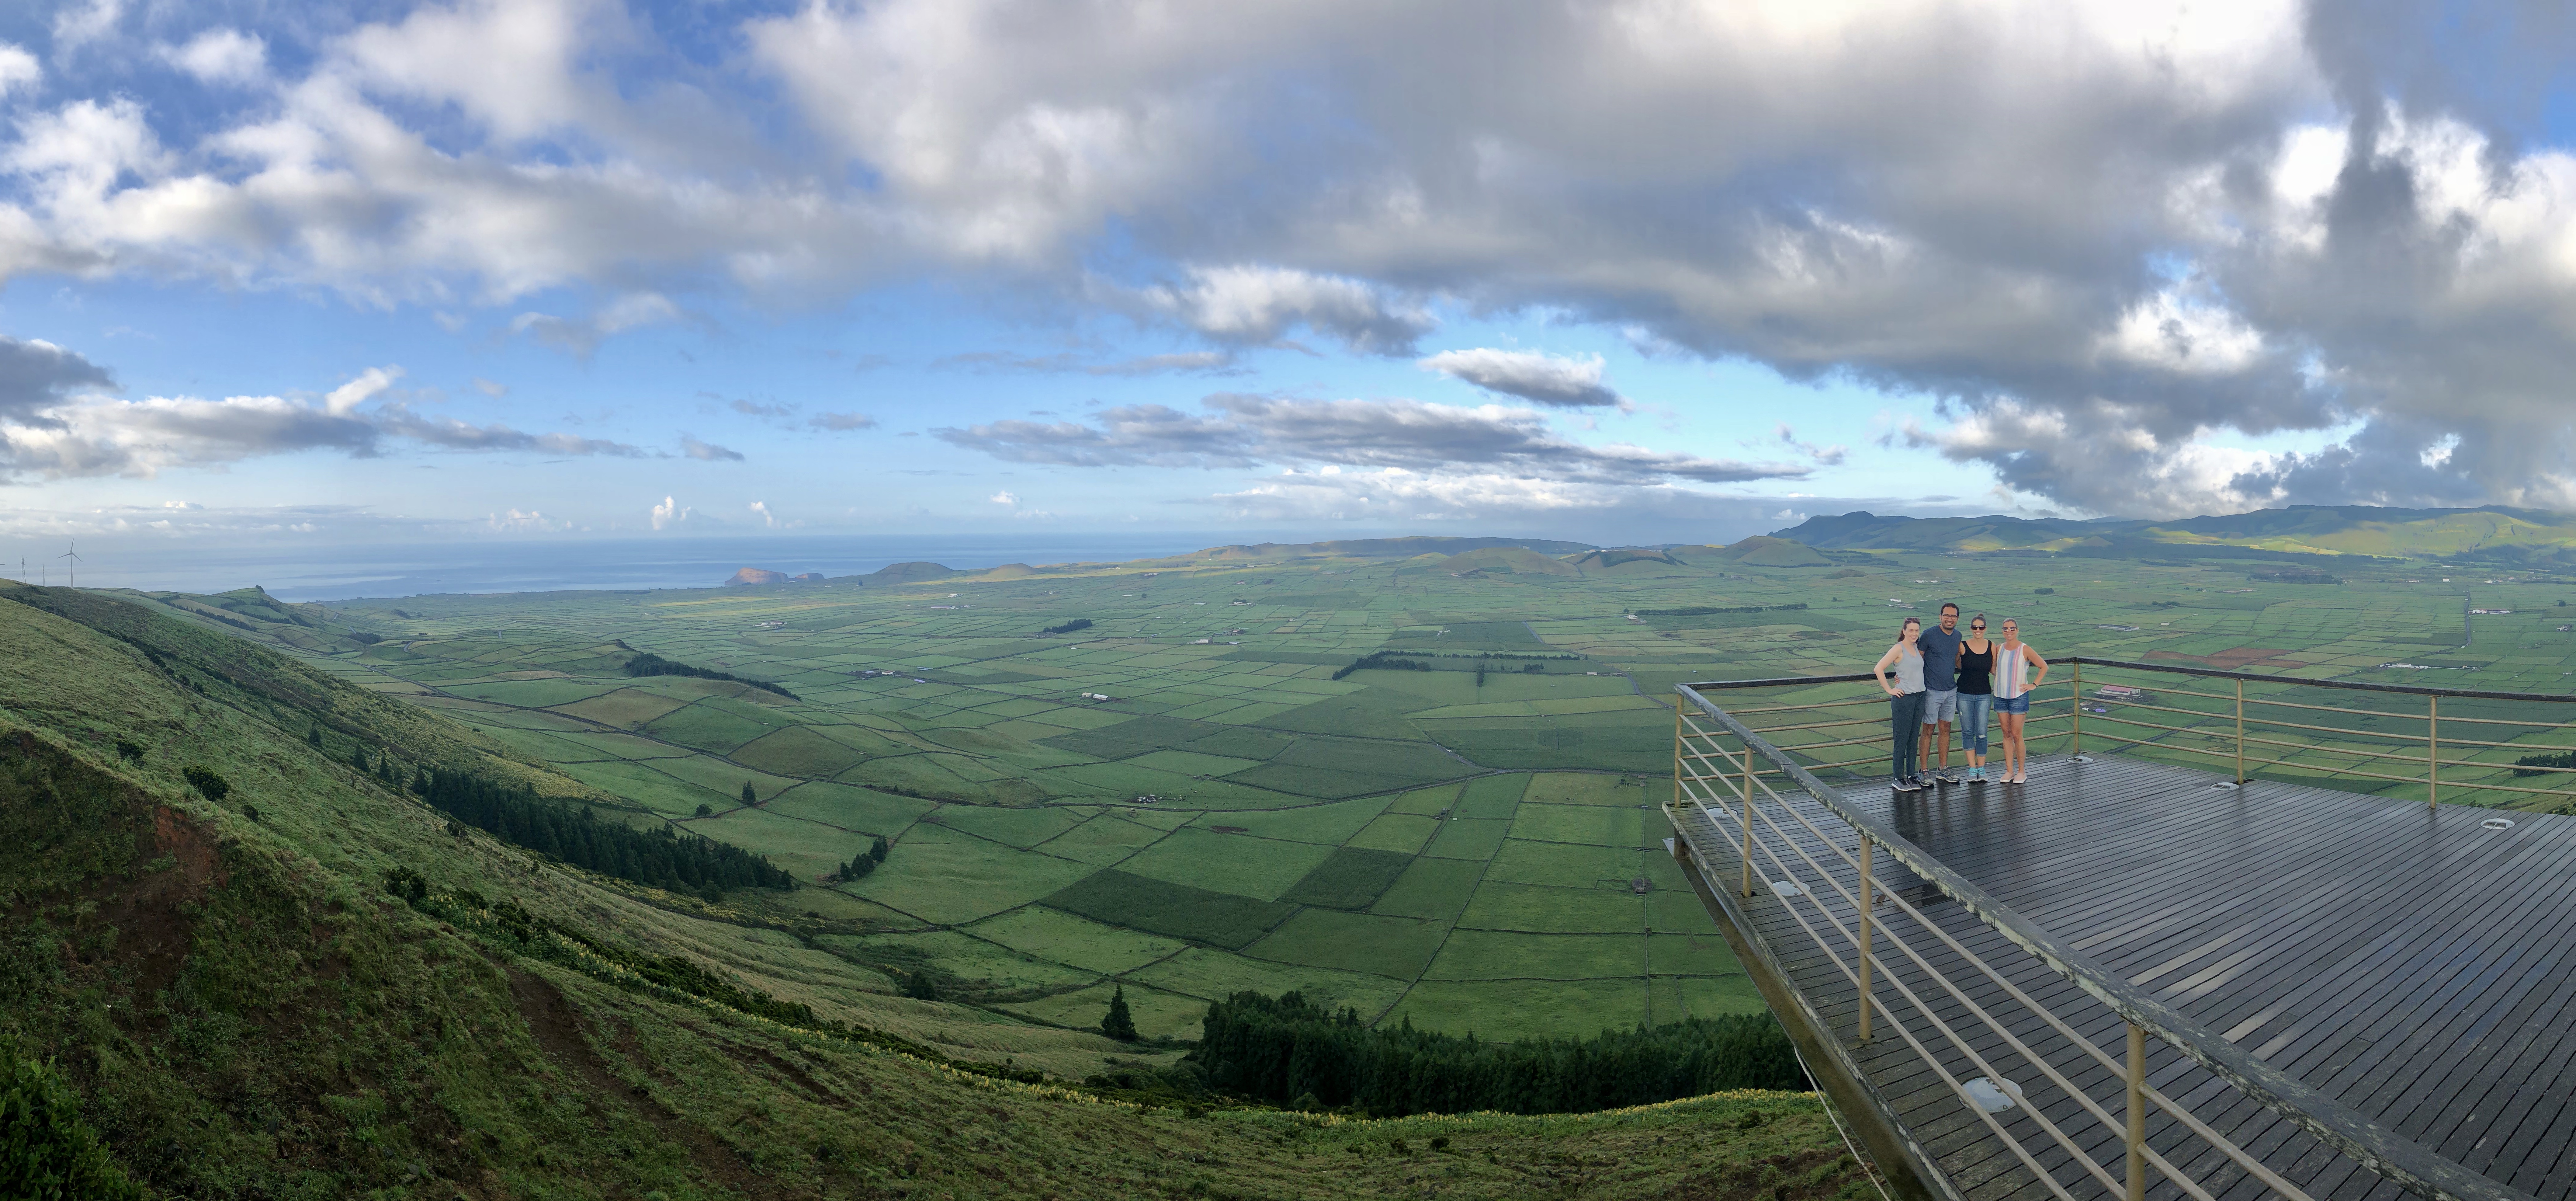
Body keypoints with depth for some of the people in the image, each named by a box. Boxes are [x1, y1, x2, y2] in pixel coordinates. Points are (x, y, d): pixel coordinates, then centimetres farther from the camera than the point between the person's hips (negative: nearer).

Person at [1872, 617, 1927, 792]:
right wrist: (1889, 690, -15)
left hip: (1919, 697, 7)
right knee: (1902, 740, -2)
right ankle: (1897, 779, 5)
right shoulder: (1899, 649, -10)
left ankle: (1911, 777, 18)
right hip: (1903, 698, -7)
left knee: (1914, 740, 11)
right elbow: (1878, 669, -18)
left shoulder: (1918, 649, 11)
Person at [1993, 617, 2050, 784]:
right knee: (2007, 734, 8)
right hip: (2000, 696, 4)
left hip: (2019, 696, -4)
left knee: (2016, 735, -4)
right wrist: (1999, 679, 9)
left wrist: (2034, 685, -5)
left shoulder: (2025, 650, -7)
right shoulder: (1998, 649, 5)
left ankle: (2022, 772, 7)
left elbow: (2044, 667, -1)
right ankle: (2009, 771, 13)